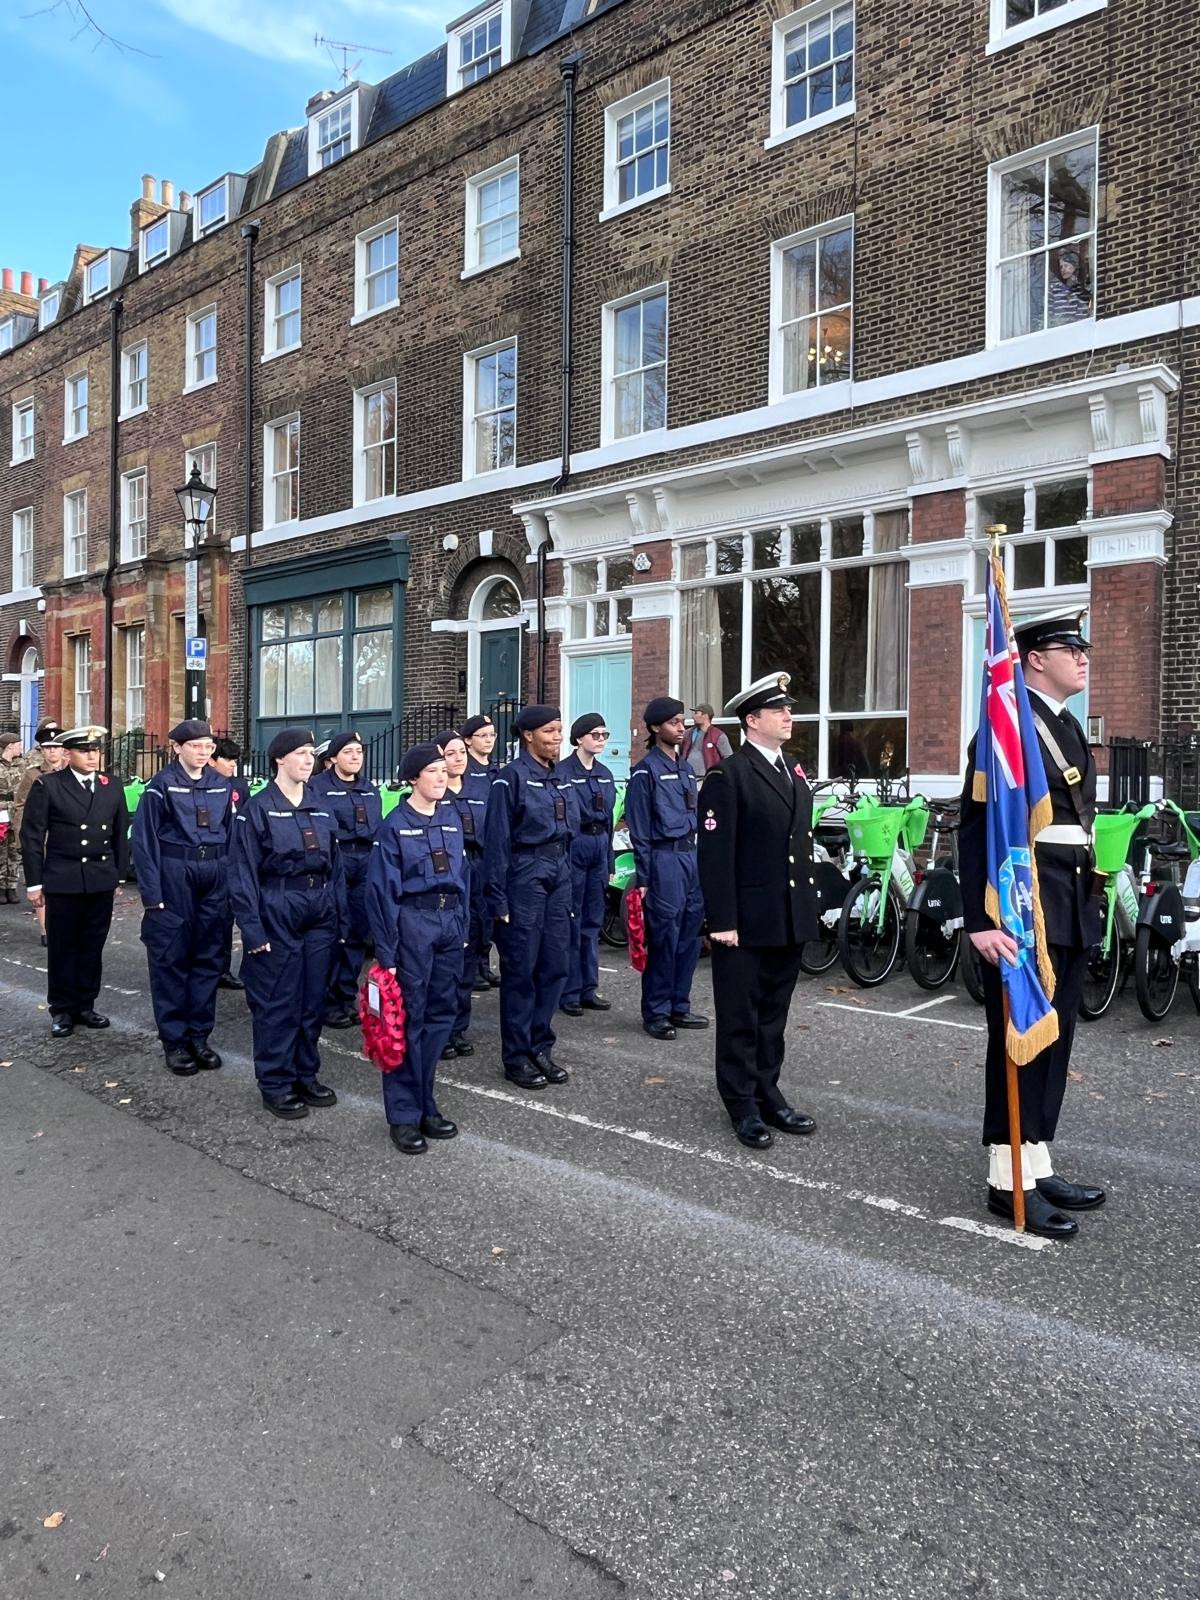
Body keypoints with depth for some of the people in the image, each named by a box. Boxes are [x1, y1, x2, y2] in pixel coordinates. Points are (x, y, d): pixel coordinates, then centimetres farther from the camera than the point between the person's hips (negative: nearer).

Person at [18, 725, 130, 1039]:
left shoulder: (112, 786, 7)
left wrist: (120, 874, 9)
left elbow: (121, 834, 12)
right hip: (63, 879, -3)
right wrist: (34, 881, -6)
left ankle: (85, 1005, 22)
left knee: (92, 946, 10)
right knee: (62, 947, 6)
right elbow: (32, 836, -4)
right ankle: (61, 1009, 17)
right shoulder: (48, 785, -4)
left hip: (102, 880, 3)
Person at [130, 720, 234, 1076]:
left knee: (208, 956, 8)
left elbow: (232, 836, 10)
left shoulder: (222, 785, 8)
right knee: (171, 957, 3)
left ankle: (199, 1035, 20)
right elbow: (145, 839, -7)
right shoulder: (161, 785, -5)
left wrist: (233, 882, 4)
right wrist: (152, 893, -12)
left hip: (214, 878, 4)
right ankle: (174, 1040, 14)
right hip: (173, 877, -4)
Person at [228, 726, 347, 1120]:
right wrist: (253, 928, -14)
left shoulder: (321, 807, 10)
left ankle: (306, 1074, 26)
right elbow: (243, 872, -9)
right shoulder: (257, 808, -6)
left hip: (320, 913, 5)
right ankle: (275, 1084, 16)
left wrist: (340, 919, 8)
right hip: (277, 914, -5)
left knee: (314, 999, 11)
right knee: (277, 1001, 3)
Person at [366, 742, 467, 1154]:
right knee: (409, 1017, -1)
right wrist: (387, 949, -13)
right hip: (412, 921, -6)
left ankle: (426, 1105, 21)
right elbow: (382, 888, -9)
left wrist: (463, 926, 11)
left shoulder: (451, 818, 10)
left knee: (441, 1013, 9)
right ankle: (403, 1115, 8)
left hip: (450, 920, 6)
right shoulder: (395, 824, -7)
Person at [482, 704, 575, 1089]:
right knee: (520, 969, 1)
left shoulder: (560, 779, 13)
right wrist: (498, 899, -14)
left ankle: (541, 1048, 21)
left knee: (555, 966, 8)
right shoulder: (512, 778, -9)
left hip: (558, 876, 7)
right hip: (524, 876, -7)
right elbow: (497, 841, -11)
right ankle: (516, 1056, 12)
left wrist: (569, 889, 16)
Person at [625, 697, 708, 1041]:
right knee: (663, 939, -3)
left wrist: (697, 858, 15)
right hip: (664, 858, -7)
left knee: (689, 937, 10)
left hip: (690, 856, 7)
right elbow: (639, 829, -9)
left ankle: (679, 1007, 21)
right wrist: (644, 877, -11)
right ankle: (656, 1013, 8)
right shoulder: (645, 771, -7)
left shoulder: (685, 768, 15)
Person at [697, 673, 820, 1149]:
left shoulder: (795, 771, 13)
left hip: (790, 918, 7)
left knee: (774, 1013, 16)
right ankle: (743, 1105, 17)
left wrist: (809, 905, 13)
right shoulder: (728, 775, -11)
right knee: (740, 1016, 6)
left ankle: (768, 1094, 28)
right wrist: (722, 921, -17)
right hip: (747, 920, -7)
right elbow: (716, 854, -15)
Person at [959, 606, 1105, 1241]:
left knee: (1053, 1041, 14)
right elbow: (975, 829, -18)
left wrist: (1085, 906, 16)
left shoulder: (1069, 728, 16)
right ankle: (1010, 1180, 10)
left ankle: (1037, 1164, 26)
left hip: (1071, 914, 9)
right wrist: (981, 921, -23)